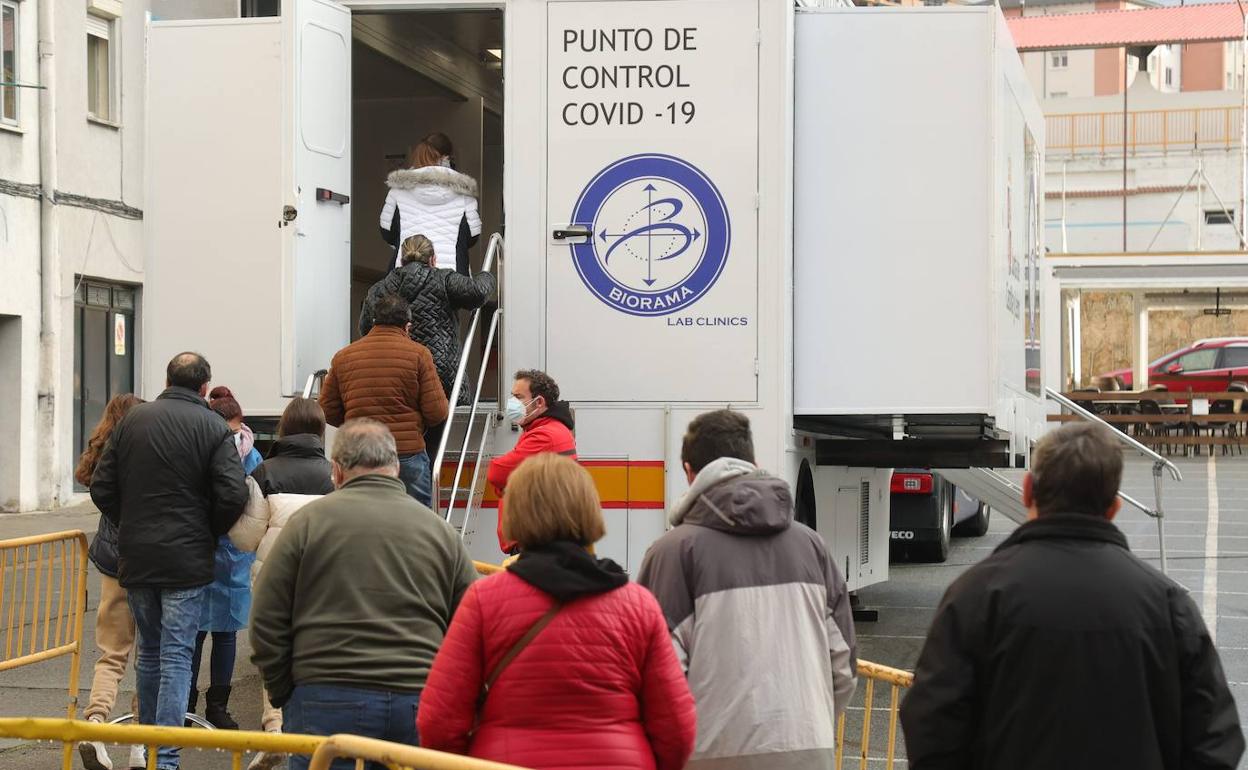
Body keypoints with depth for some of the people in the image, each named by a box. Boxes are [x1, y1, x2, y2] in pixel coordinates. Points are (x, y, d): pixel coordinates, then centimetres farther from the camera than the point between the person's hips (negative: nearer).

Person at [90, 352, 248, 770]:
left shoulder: (133, 419, 4)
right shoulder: (214, 428, -6)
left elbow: (101, 488, 4)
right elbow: (233, 496, -15)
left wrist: (129, 526, 15)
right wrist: (210, 533, 2)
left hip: (135, 558, 4)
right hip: (186, 559, -4)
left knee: (149, 650, 17)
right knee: (176, 655, -1)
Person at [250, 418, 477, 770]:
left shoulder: (309, 522, 1)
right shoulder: (440, 530, 8)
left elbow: (266, 623, 1)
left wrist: (283, 695, 11)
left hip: (328, 703, -2)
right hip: (419, 707, 3)